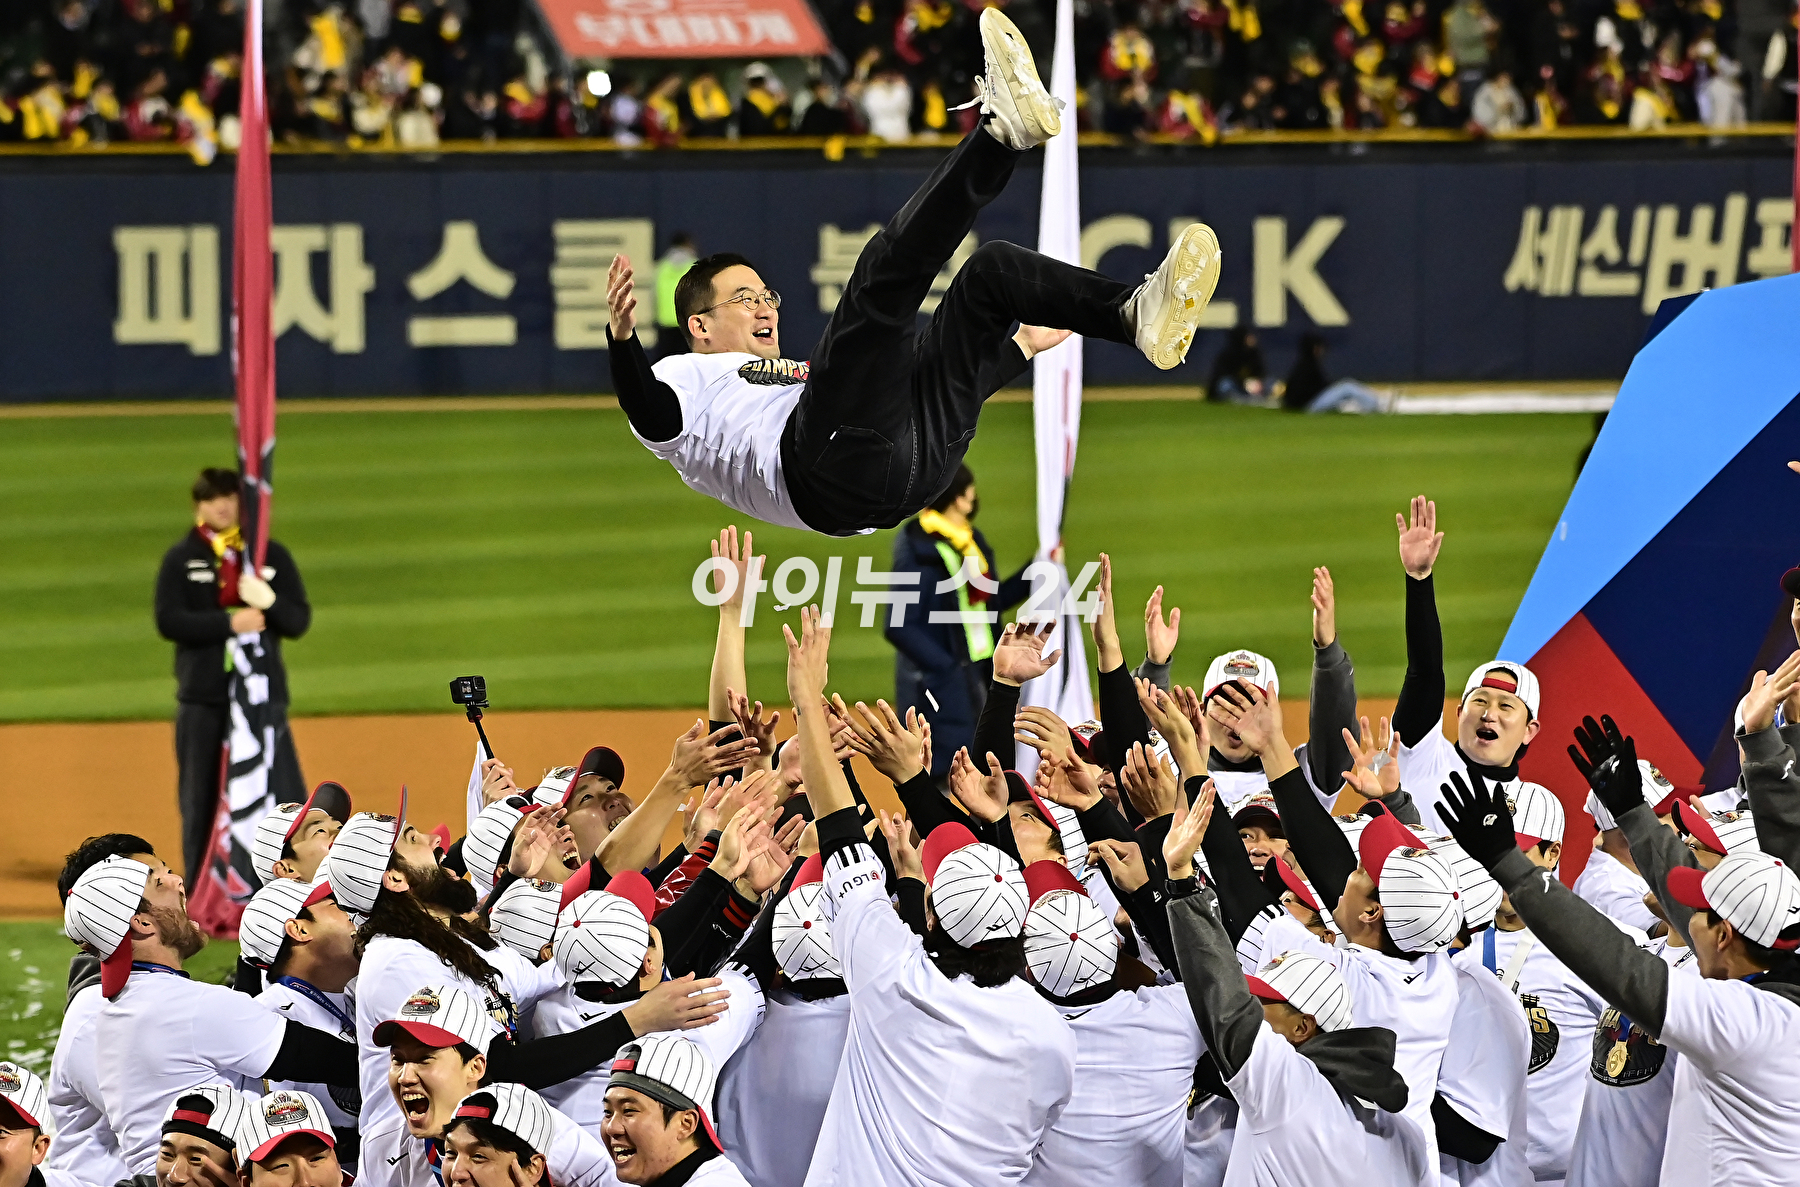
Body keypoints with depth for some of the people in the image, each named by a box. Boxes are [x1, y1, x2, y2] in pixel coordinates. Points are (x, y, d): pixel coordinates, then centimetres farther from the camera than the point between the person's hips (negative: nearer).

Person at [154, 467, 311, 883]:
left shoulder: (273, 555, 9)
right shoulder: (180, 559, 3)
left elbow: (299, 620, 5)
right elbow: (169, 620, -9)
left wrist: (269, 603, -17)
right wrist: (229, 623, -19)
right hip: (202, 699, -1)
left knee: (286, 795, -4)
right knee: (201, 801, 5)